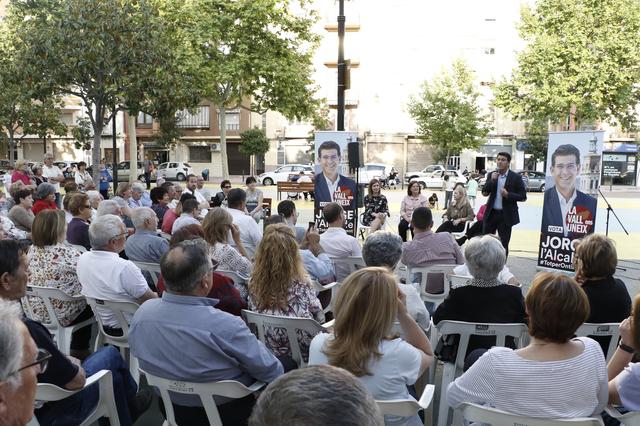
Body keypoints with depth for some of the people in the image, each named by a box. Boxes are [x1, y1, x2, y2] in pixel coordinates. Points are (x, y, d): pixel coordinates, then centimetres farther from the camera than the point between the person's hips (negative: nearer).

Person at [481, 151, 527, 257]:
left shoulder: (515, 177, -5)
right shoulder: (492, 175, 6)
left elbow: (523, 197, -5)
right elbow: (484, 192, 1)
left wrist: (508, 195, -20)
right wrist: (492, 180, -13)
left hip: (506, 215, -3)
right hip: (491, 213, 3)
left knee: (503, 244, 5)